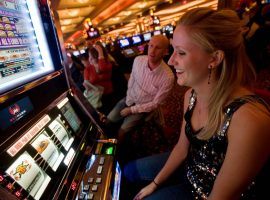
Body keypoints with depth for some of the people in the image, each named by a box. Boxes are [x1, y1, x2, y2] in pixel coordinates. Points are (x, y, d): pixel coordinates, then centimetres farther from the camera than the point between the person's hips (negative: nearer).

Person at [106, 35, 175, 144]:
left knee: (122, 130, -11)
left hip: (143, 106, -4)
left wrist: (131, 110, -17)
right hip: (130, 99, 4)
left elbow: (155, 103, -20)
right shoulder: (138, 60, -15)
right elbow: (131, 79, 3)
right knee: (108, 120, 0)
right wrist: (128, 100, -3)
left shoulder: (168, 77, -29)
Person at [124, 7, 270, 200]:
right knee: (129, 170, 16)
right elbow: (182, 147, 0)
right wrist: (155, 183, 6)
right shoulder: (191, 95, -12)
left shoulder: (249, 119, -37)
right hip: (189, 168, 6)